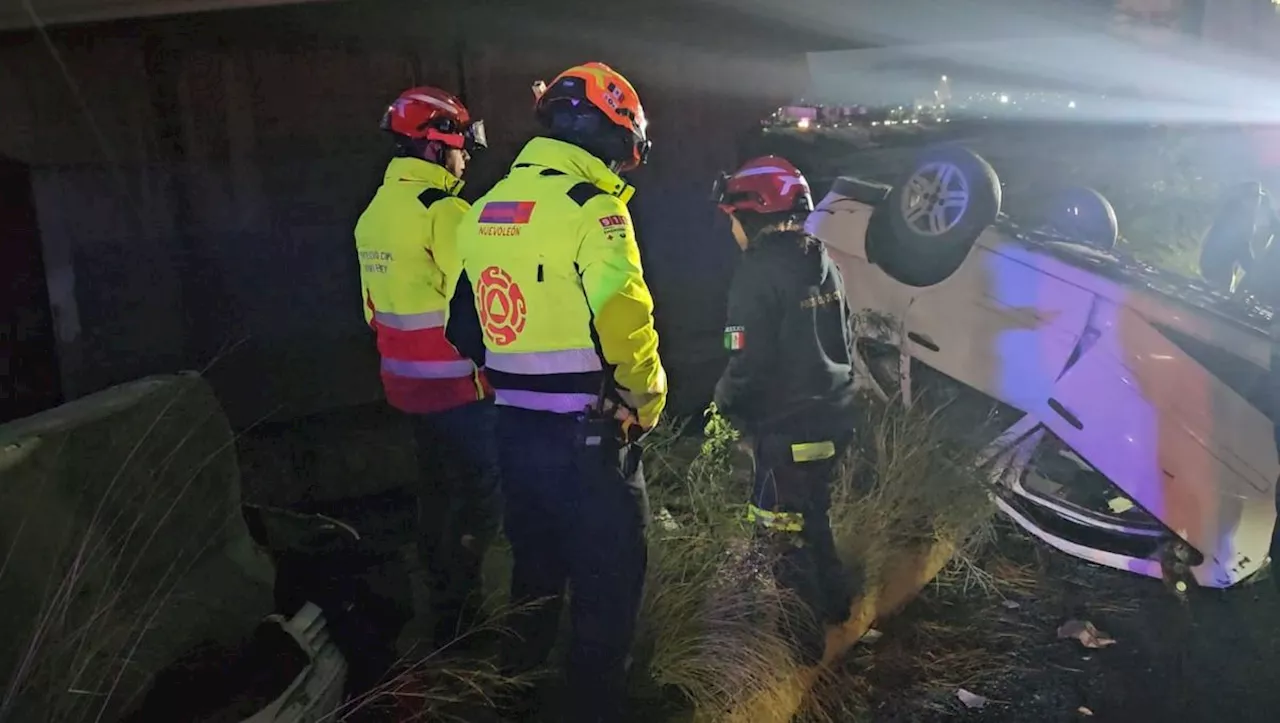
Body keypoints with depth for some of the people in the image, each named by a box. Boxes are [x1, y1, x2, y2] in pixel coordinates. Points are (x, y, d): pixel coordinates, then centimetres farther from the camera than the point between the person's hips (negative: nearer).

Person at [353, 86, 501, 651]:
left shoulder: (376, 211, 9)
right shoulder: (442, 211, -18)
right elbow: (468, 303, -21)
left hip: (404, 378, 9)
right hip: (454, 381, -9)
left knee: (437, 487, 18)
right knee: (481, 491, 1)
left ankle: (444, 601, 31)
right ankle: (460, 615, 7)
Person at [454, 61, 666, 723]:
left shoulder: (487, 206, 9)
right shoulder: (590, 206, -15)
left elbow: (469, 316, 12)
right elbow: (624, 320, -23)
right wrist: (647, 399, -7)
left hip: (513, 423, 8)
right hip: (585, 430, -8)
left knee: (535, 560, 25)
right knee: (607, 576, 8)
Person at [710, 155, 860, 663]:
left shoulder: (759, 273, -20)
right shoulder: (823, 263, 6)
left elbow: (748, 362, -23)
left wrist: (722, 400, -4)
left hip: (786, 428, -8)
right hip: (833, 418, 8)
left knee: (784, 531, 7)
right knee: (812, 513, 26)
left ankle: (803, 637, 18)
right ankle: (834, 600, 42)